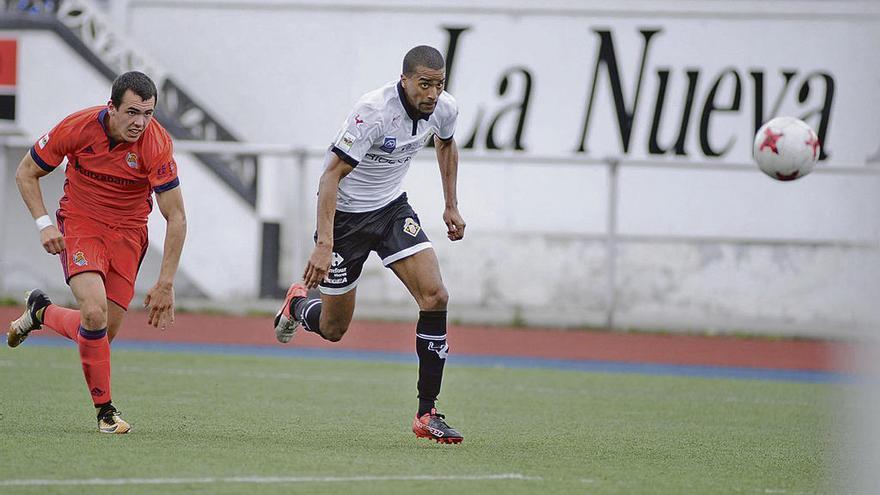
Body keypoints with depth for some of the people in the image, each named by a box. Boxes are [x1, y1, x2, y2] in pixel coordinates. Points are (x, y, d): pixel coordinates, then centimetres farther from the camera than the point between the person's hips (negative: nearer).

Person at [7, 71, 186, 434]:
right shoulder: (77, 128, -19)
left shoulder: (156, 145, -20)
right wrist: (44, 224, -14)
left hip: (128, 232, 2)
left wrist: (165, 284, -18)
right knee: (94, 312, -24)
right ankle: (104, 410, -7)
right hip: (79, 224, -2)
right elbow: (26, 173, -2)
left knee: (105, 332, 0)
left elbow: (176, 218, -15)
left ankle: (40, 312, 32)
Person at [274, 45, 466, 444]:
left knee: (435, 296, -18)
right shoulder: (375, 111, -31)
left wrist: (451, 206, 16)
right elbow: (332, 175, -31)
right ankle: (298, 305, 45)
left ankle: (427, 413, -11)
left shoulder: (444, 109, -11)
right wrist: (324, 245, -37)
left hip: (393, 208, 5)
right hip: (345, 212, -5)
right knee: (333, 329, 6)